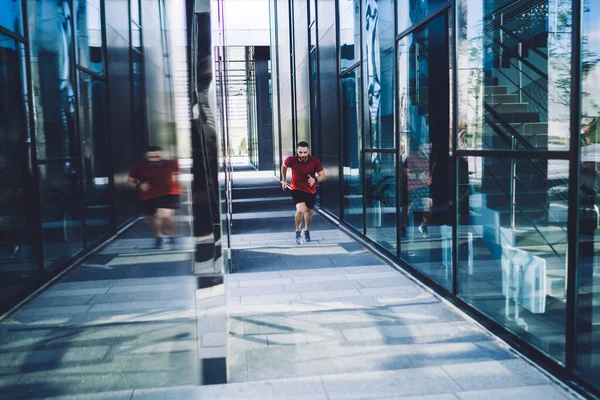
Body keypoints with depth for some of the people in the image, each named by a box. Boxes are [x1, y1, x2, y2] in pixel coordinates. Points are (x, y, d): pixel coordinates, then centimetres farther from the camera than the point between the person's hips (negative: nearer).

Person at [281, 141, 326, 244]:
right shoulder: (291, 160, -21)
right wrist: (284, 180, 12)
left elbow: (323, 176, -15)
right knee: (300, 210, -24)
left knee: (309, 211, 18)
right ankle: (298, 231, 1)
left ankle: (306, 230, 47)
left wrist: (315, 180, -37)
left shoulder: (315, 161, -21)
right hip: (297, 189, -2)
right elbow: (284, 166, 3)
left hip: (311, 190, 2)